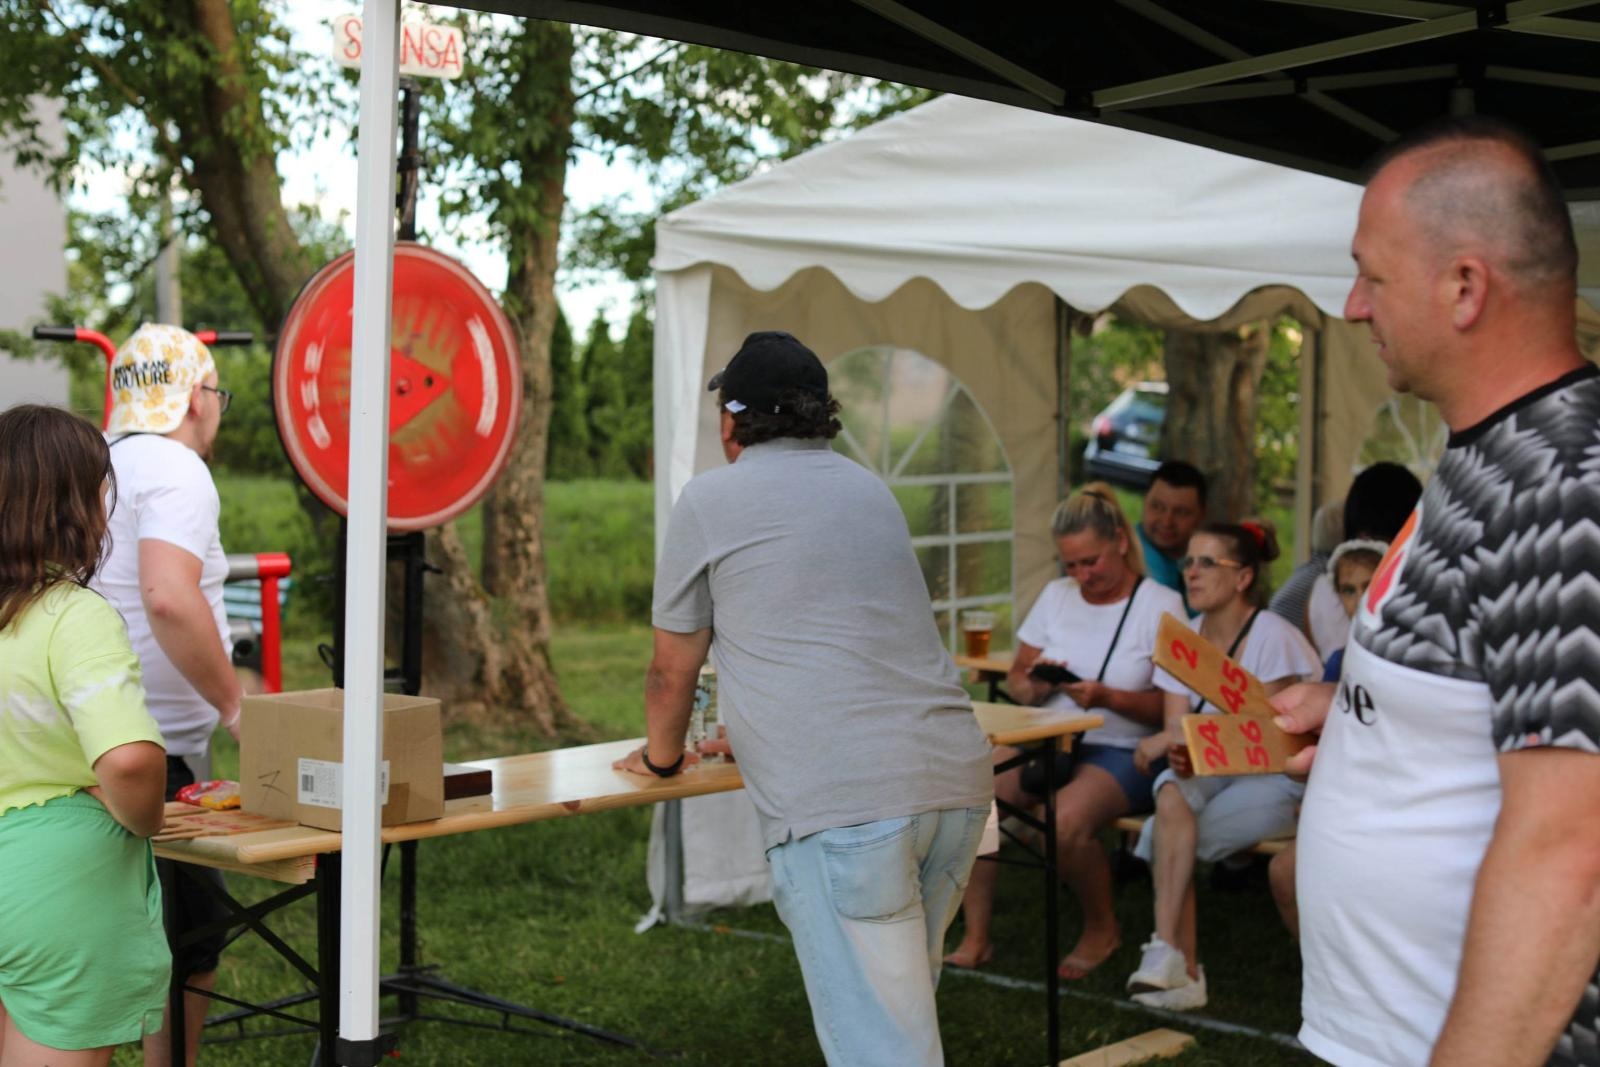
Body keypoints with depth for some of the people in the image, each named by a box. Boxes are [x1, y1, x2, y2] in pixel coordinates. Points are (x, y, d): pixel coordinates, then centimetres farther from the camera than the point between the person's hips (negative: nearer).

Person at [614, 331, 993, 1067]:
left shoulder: (709, 501, 6)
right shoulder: (870, 491, 25)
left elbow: (672, 670, 15)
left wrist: (661, 756, 35)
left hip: (841, 804, -7)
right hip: (957, 781, 7)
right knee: (900, 1003, 21)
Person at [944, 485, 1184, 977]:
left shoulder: (1160, 605, -2)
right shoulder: (1056, 596, 13)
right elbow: (1015, 679, 16)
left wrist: (1107, 697, -21)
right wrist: (1035, 686, -8)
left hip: (1121, 751, -5)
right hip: (1048, 739, 5)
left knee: (1065, 821, -34)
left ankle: (1102, 928, -3)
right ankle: (975, 938, -12)